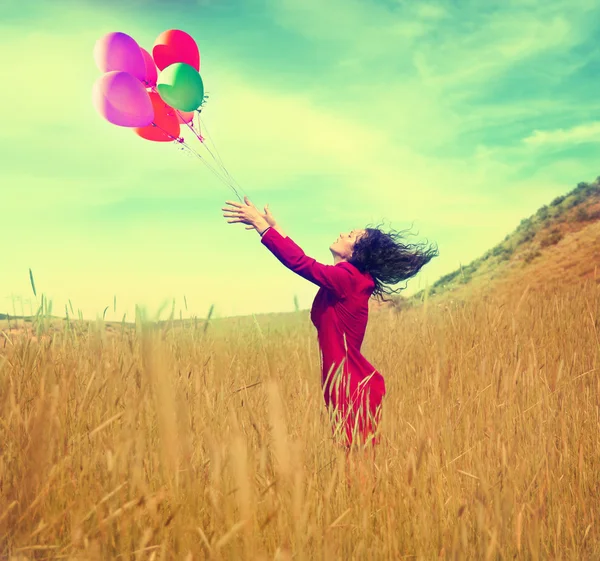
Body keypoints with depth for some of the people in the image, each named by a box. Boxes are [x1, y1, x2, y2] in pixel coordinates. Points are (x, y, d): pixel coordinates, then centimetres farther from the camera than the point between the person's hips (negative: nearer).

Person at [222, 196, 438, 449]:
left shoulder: (348, 278, -16)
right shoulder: (344, 278, 11)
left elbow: (301, 263, -23)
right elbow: (305, 262, 24)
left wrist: (261, 225, -17)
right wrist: (274, 227, 25)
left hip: (356, 389, -9)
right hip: (344, 386, 9)